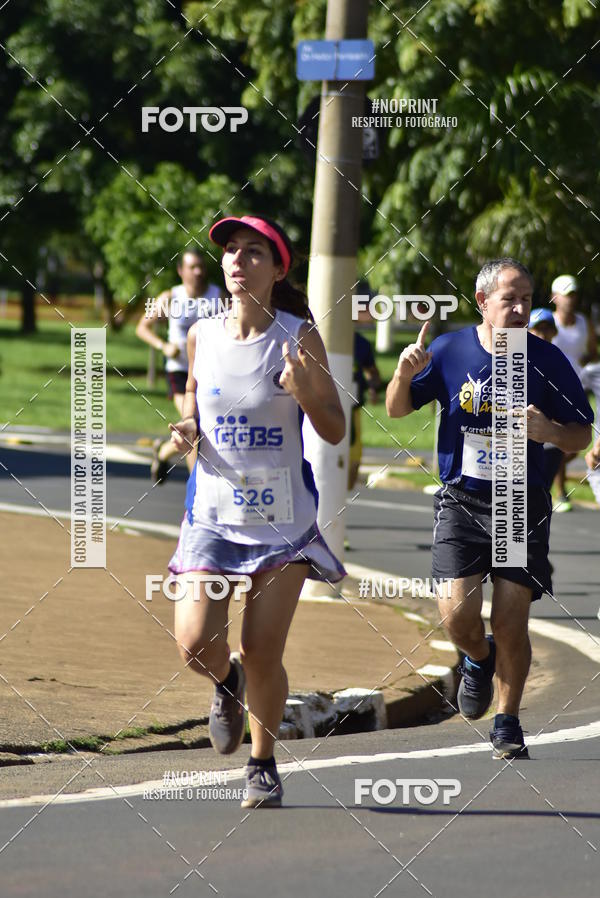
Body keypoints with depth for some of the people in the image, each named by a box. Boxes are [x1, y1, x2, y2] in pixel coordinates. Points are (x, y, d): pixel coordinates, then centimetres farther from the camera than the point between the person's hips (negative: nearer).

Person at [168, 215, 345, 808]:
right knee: (195, 644, -13)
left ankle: (263, 764, 22)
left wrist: (307, 392, -22)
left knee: (262, 656, -3)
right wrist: (186, 428, -4)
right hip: (213, 511, 2)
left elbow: (335, 431, -2)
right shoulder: (202, 335, 1)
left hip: (284, 516, -2)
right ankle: (227, 683, 24)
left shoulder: (299, 337, -6)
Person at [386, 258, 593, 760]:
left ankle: (508, 724, 17)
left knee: (511, 626, -3)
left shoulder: (546, 360, -3)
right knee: (458, 614, -11)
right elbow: (397, 410, 9)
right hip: (461, 502, 0)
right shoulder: (450, 351, -2)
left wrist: (549, 431, -19)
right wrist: (404, 375, -13)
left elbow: (582, 436, 3)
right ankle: (480, 660, 26)